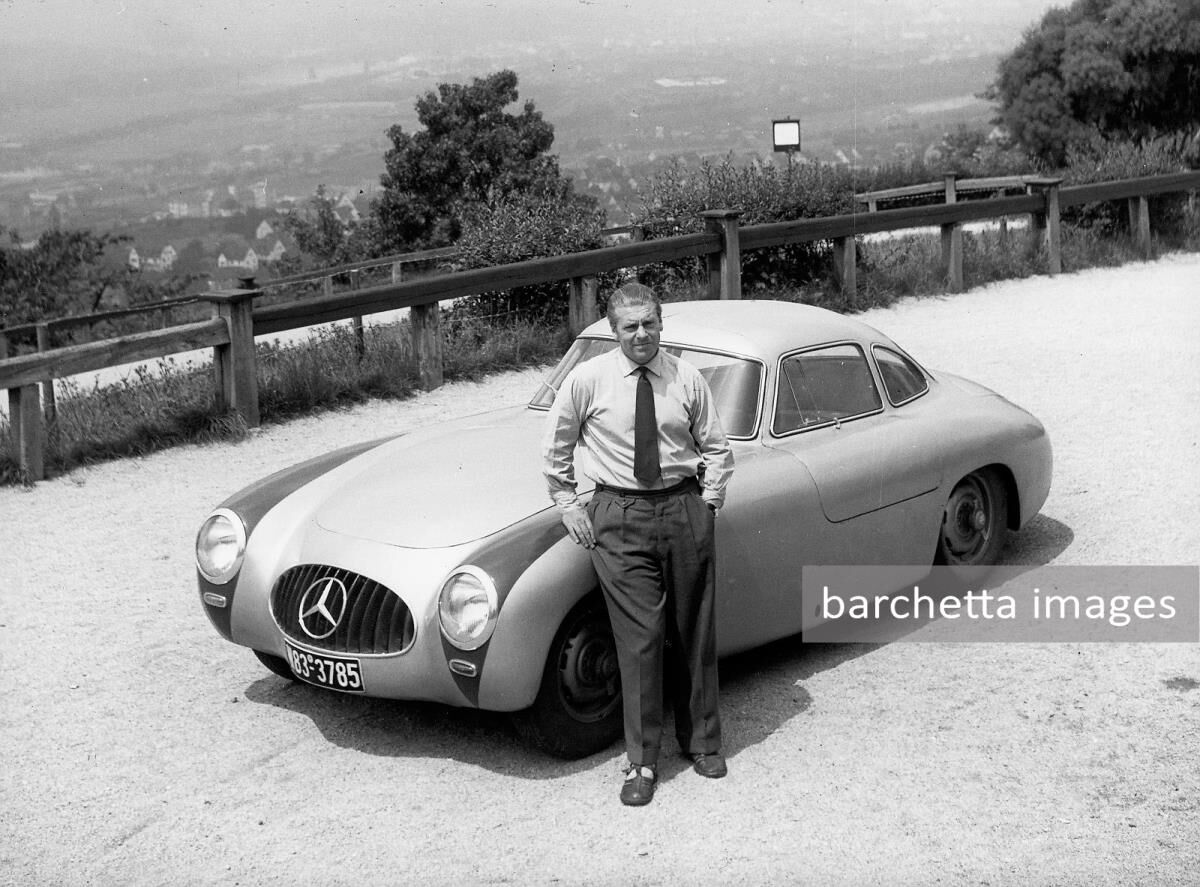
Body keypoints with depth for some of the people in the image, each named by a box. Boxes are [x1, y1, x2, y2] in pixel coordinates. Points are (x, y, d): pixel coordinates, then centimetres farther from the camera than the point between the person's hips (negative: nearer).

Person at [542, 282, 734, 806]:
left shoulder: (687, 379, 1)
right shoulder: (587, 381, -3)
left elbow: (716, 448, 11)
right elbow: (556, 449, 8)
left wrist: (707, 502, 2)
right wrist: (568, 506, 3)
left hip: (685, 509, 2)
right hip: (620, 516, -2)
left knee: (694, 635, 11)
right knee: (639, 640, -4)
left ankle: (701, 742, 29)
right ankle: (641, 763, 7)